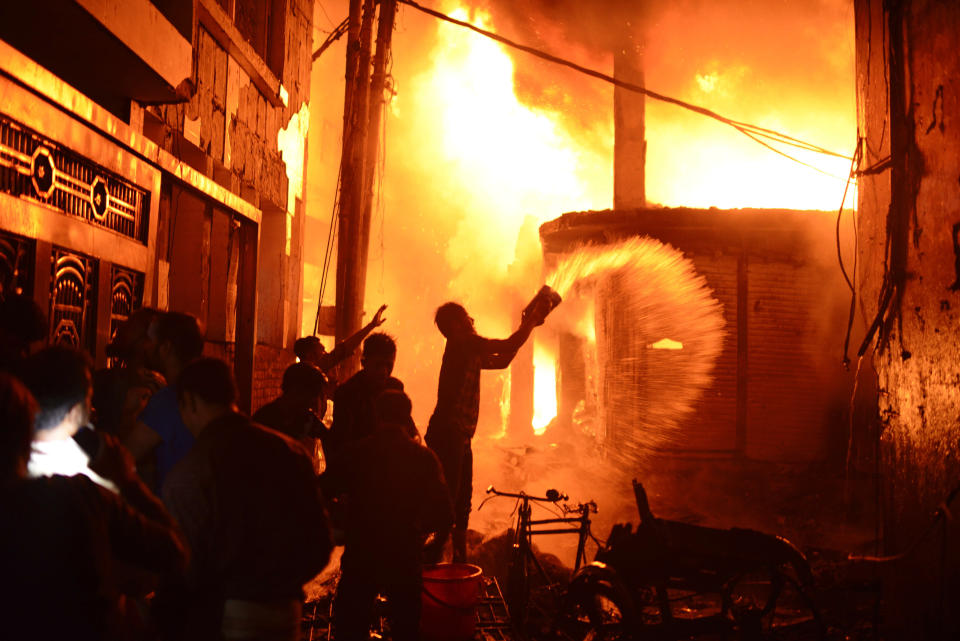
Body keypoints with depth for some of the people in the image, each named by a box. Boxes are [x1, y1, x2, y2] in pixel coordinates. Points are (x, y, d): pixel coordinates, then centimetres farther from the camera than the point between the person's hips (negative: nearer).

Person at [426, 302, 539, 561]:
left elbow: (501, 361, 24)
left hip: (459, 436, 10)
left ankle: (460, 558, 25)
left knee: (462, 500, 15)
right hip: (447, 433, -10)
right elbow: (507, 347, -13)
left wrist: (526, 327, 19)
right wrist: (529, 324, 2)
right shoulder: (461, 344, -11)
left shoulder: (468, 350, 18)